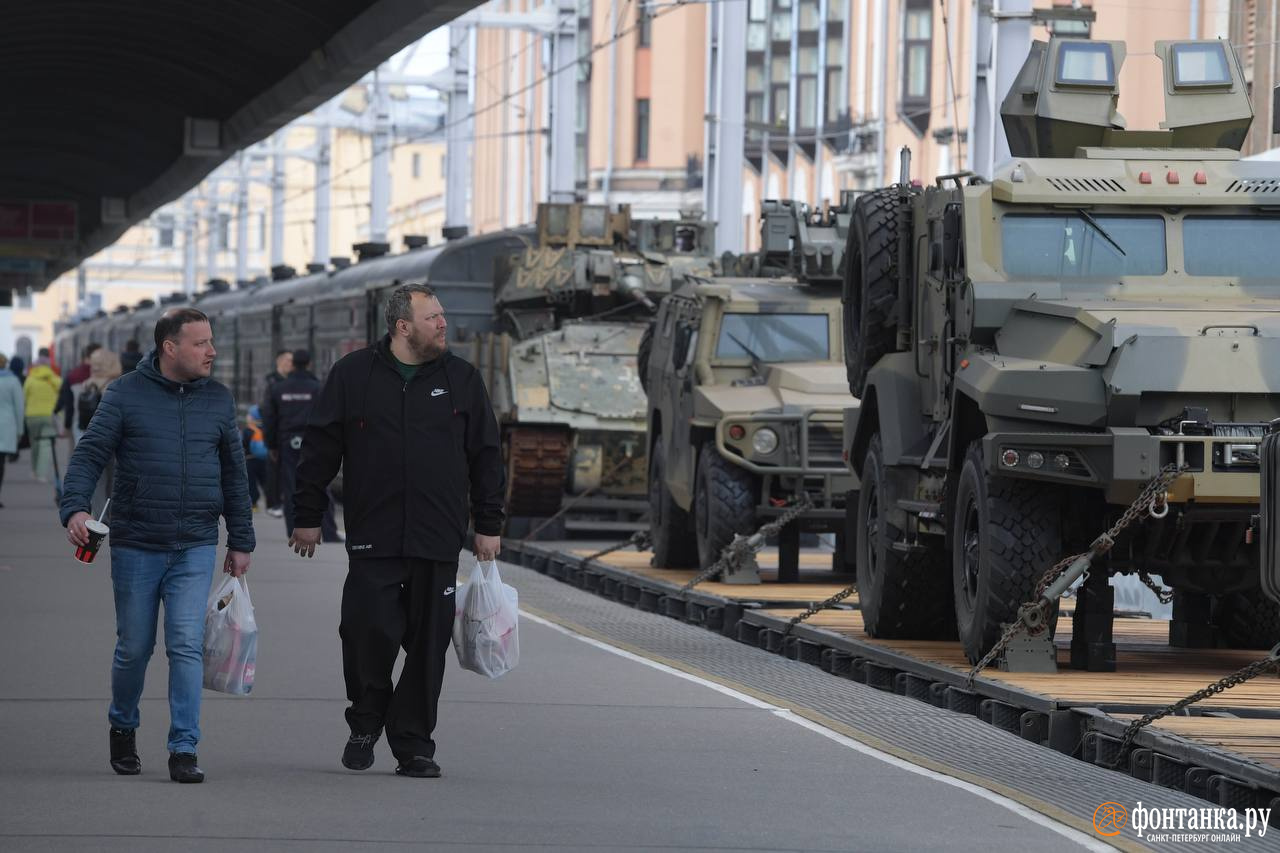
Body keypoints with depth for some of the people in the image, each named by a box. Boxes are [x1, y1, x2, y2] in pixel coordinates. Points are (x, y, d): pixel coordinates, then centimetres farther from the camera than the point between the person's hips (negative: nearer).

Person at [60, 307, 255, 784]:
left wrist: (241, 542, 13)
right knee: (134, 648, 8)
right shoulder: (126, 395, -1)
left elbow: (233, 474, 15)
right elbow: (89, 454, -5)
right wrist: (75, 507, -23)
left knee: (187, 646, -10)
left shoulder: (217, 400, 9)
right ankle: (123, 727, 33)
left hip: (195, 548, 1)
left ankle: (183, 750, -8)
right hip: (135, 546, -1)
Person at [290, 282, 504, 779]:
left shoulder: (461, 380, 10)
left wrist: (488, 525, 9)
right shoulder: (353, 375, 4)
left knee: (427, 645, 2)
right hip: (373, 538, -2)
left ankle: (413, 744, 11)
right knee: (368, 634, -8)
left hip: (438, 542, 2)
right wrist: (307, 516, 6)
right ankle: (366, 725, 16)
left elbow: (485, 455, 12)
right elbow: (319, 450, 8)